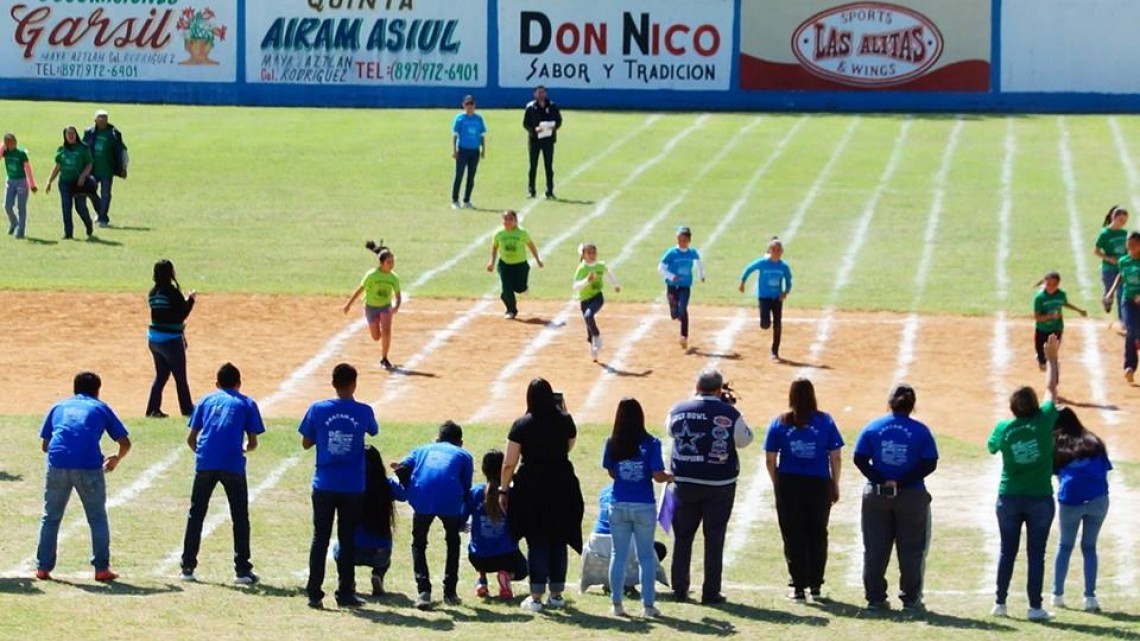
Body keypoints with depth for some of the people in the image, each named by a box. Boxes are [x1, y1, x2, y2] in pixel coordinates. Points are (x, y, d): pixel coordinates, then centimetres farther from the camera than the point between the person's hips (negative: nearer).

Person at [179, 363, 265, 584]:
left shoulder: (206, 401, 18)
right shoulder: (247, 404, 14)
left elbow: (191, 439, 14)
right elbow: (252, 443, 10)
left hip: (205, 464, 2)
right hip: (233, 465, -2)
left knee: (196, 514, 12)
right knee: (240, 517, 7)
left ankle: (188, 566, 10)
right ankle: (242, 570, 3)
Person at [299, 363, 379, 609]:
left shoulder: (318, 410, -6)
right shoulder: (364, 412, -6)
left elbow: (306, 443, 3)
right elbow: (373, 432, 15)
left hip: (324, 486, 0)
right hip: (353, 487, 0)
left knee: (320, 539, 6)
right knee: (347, 540, 8)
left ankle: (314, 593, 3)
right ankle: (345, 593, 10)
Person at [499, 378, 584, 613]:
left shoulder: (522, 424, -8)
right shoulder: (565, 421, -1)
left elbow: (509, 463, -8)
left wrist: (504, 490, 3)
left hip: (531, 487, -2)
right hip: (562, 485, 2)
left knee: (536, 543, 2)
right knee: (558, 541, 12)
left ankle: (536, 597, 1)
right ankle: (556, 594, 18)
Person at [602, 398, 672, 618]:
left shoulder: (612, 444, -4)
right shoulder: (650, 444, -11)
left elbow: (611, 473, 7)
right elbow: (658, 476, -11)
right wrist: (670, 477, 10)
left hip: (618, 506, 2)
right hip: (644, 506, -2)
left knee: (619, 554, 10)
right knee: (646, 555, 7)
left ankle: (617, 604, 8)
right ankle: (648, 605, 8)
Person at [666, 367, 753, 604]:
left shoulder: (678, 411, -3)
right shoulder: (729, 414, -11)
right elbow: (744, 440, 3)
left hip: (685, 483, 2)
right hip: (719, 485, -2)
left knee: (683, 536, 12)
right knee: (714, 538, 4)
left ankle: (679, 589, 13)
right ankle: (711, 592, 3)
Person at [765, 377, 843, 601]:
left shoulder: (779, 423, -1)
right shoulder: (825, 421, -1)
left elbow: (770, 460, 0)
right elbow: (836, 458, 0)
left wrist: (777, 484, 11)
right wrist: (835, 486, 10)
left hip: (788, 484, 0)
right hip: (819, 484, 0)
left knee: (793, 537, 6)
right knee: (817, 535, 12)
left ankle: (799, 586, 4)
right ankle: (816, 585, 14)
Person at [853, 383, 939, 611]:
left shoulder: (873, 427, 0)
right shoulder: (920, 430, -4)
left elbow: (859, 459, -6)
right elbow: (930, 464, -9)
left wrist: (880, 480, -8)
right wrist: (903, 481, -10)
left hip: (876, 496, 1)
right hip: (912, 497, -1)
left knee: (875, 549, 8)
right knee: (911, 550, 7)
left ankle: (875, 598, 7)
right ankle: (911, 599, 8)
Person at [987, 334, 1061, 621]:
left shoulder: (1004, 429, -7)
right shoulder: (1043, 422, -11)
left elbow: (991, 447, 13)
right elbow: (1051, 390, 1)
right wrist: (1051, 359, 11)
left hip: (1009, 498, 2)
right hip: (1040, 499, -2)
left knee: (1007, 551, 12)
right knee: (1036, 554, 3)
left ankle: (1000, 603, 13)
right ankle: (1035, 606, 4)